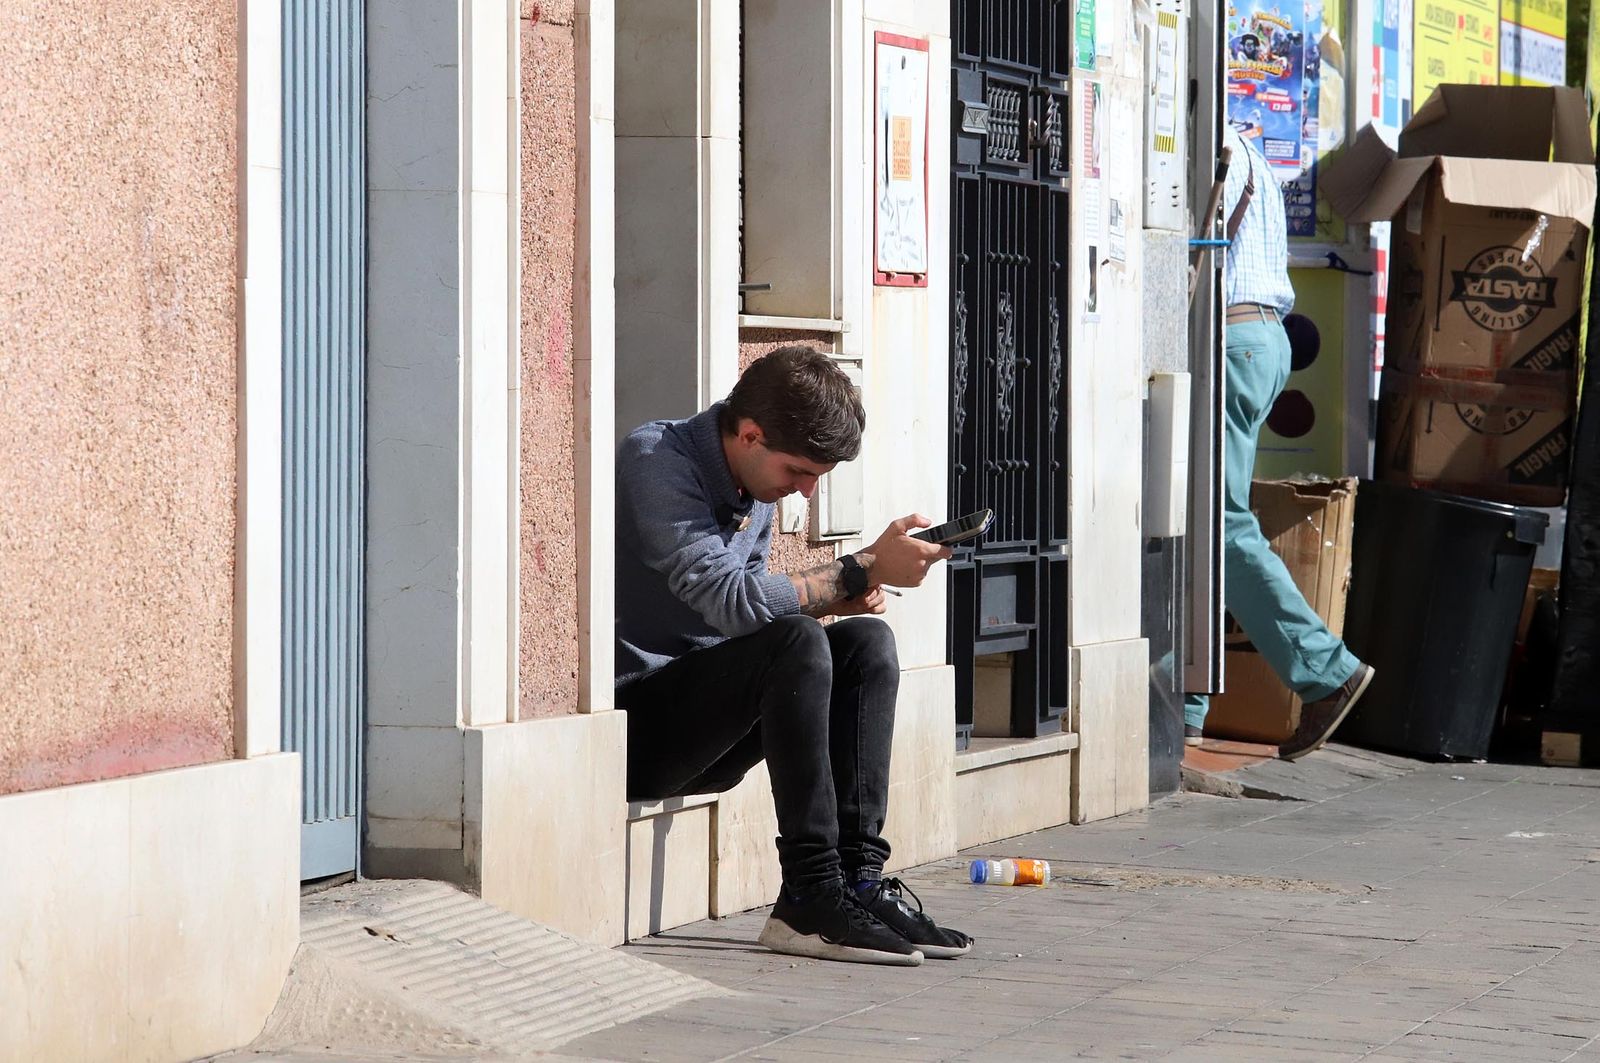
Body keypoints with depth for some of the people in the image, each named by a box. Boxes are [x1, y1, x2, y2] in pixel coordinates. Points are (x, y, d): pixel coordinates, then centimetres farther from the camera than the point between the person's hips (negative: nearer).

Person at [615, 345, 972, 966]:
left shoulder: (756, 489, 12)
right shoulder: (655, 461, -16)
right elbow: (732, 600, -26)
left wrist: (836, 598, -2)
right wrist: (863, 569, -22)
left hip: (700, 738, 9)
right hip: (632, 726, -9)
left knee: (865, 642, -6)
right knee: (796, 643, -28)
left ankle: (858, 877, -16)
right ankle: (811, 900, -29)